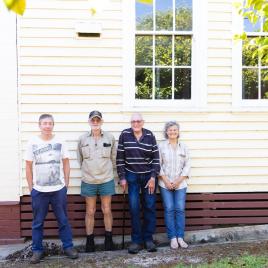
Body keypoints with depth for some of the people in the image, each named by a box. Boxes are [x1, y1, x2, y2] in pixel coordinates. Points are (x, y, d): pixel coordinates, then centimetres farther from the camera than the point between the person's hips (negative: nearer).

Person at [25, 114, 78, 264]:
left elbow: (66, 164, 4)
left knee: (63, 221, 8)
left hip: (59, 189, 0)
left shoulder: (60, 142, -1)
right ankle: (37, 250, 22)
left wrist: (66, 184, 2)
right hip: (39, 190, 0)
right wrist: (30, 187, 2)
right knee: (38, 223, 10)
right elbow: (29, 166, 3)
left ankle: (68, 246, 21)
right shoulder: (32, 143, -1)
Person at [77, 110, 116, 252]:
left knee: (107, 210, 9)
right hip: (88, 181, 0)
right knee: (90, 211, 9)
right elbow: (80, 158, 7)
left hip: (106, 180, 0)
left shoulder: (110, 137, -3)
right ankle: (90, 241, 21)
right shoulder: (82, 139, -2)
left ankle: (108, 239, 24)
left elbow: (113, 157, 6)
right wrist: (88, 170, 10)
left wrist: (106, 168, 6)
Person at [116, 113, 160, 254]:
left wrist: (153, 177, -7)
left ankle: (148, 238, 18)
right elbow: (120, 158, -2)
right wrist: (122, 177, -4)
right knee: (134, 208, -1)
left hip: (148, 175, 1)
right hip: (132, 176, -1)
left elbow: (156, 157, -1)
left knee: (150, 207, 5)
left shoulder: (150, 135, -3)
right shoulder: (124, 135, -5)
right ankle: (136, 240, 11)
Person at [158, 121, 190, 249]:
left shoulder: (183, 147, 7)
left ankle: (180, 237, 9)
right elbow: (158, 164, -2)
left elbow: (187, 165, 4)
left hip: (180, 184, 1)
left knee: (180, 209, -1)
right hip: (165, 183, -1)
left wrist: (179, 180, -7)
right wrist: (165, 180, -9)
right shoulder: (161, 146, 2)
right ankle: (172, 238, 7)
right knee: (169, 209, -2)